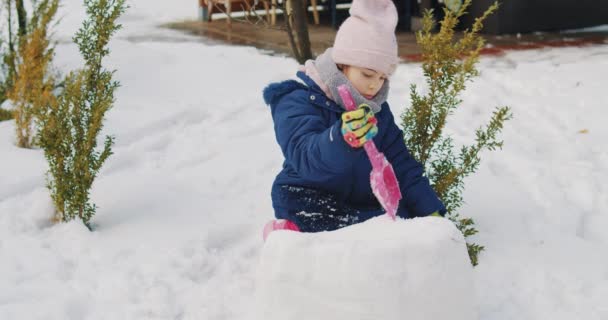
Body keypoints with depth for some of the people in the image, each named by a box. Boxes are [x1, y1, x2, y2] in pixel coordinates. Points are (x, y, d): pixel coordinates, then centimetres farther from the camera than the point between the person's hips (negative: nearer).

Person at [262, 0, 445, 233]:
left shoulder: (377, 110, 6)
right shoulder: (297, 104, -16)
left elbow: (400, 163, 8)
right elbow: (305, 156, -34)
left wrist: (429, 209, -4)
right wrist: (342, 138, -55)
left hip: (362, 204, 8)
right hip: (310, 208, -8)